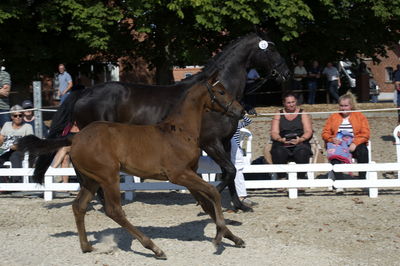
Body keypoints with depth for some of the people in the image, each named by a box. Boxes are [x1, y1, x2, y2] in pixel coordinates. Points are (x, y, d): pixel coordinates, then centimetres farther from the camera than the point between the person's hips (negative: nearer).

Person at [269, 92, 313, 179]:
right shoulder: (278, 115, 18)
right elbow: (274, 133, 7)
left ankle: (300, 178, -31)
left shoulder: (303, 114, 15)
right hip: (282, 144, 1)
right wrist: (281, 140, -15)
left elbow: (308, 131, 5)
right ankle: (281, 178, -30)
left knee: (302, 152, -35)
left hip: (300, 143, -1)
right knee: (279, 152, -33)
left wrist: (300, 139, -16)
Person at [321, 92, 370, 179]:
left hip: (354, 144, 0)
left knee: (363, 151, -34)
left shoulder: (359, 116, 13)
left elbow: (365, 134, 1)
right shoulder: (333, 117, 19)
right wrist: (332, 139, -12)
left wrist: (355, 144, -16)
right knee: (334, 156, -35)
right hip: (338, 144, 0)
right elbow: (325, 133, 12)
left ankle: (363, 179, -29)